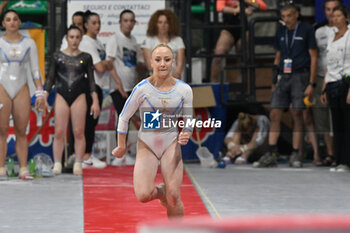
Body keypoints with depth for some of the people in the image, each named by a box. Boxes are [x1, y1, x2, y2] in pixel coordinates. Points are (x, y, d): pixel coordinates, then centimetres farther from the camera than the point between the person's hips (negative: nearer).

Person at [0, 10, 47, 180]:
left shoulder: (29, 43, 8)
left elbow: (35, 70, 8)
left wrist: (40, 92, 1)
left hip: (21, 90, 2)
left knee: (21, 132, -1)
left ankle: (23, 169, -1)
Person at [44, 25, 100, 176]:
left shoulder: (85, 58, 8)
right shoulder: (58, 56, 8)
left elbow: (91, 80, 9)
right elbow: (50, 78, 10)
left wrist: (95, 101, 3)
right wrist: (44, 97, 3)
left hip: (79, 97, 0)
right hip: (61, 97, 0)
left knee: (79, 132, -3)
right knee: (59, 132, -6)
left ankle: (78, 165, 4)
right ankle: (57, 164, -1)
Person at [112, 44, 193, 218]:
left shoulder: (184, 90, -3)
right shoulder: (142, 88, -11)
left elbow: (188, 120, 6)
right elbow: (124, 117, 0)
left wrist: (186, 135, -16)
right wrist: (121, 146, 6)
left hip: (171, 144, 1)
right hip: (146, 144, -1)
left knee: (173, 198, -10)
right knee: (143, 195, -18)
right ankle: (160, 192, 18)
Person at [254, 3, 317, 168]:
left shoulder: (306, 31, 0)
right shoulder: (280, 32, 15)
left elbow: (313, 58, -2)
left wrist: (311, 84, -9)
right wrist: (274, 81, 15)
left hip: (300, 76, -5)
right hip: (283, 77, 5)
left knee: (297, 115, -5)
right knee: (274, 114, -4)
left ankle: (295, 155, 1)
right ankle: (271, 155, -4)